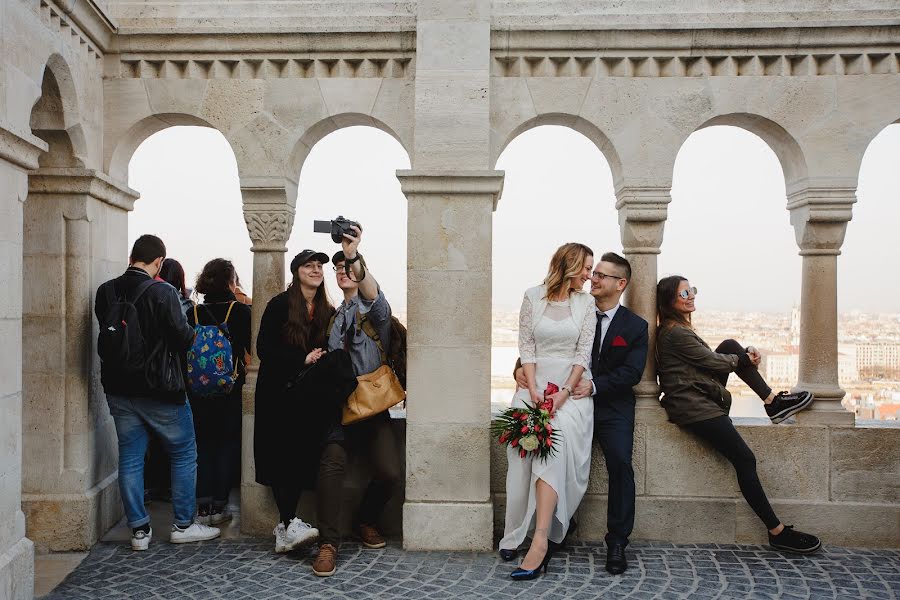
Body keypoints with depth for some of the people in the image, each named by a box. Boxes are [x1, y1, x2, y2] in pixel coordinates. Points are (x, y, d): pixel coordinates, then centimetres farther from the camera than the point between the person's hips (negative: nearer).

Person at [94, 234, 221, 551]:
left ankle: (139, 530, 18)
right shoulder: (162, 293, -17)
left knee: (130, 457, 12)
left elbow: (107, 336, 9)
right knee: (184, 453, 10)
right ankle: (183, 524, 15)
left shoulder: (105, 292, 0)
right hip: (159, 390, -5)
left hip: (119, 388, 5)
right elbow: (183, 337, -16)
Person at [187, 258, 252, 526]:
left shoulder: (193, 313, -1)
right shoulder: (242, 311, -8)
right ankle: (219, 506, 9)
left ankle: (203, 506, 12)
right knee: (229, 444, 8)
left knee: (203, 444, 12)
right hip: (232, 388, -2)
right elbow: (254, 347, -6)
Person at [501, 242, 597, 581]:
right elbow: (526, 347, 1)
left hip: (571, 387, 0)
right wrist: (534, 391, -10)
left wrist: (564, 393, -11)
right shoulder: (533, 297, 4)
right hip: (535, 382, 1)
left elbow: (583, 353, 1)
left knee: (555, 442, -22)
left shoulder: (586, 303, 6)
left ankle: (541, 540, -25)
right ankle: (517, 535, 0)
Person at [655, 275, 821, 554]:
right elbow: (712, 361, -10)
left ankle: (773, 402, 4)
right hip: (694, 408, -10)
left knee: (730, 345, 6)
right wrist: (743, 359, 8)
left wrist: (746, 354, 0)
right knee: (744, 459, -15)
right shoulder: (676, 333, -15)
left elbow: (708, 358, 16)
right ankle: (777, 532, -6)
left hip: (701, 396, 10)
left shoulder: (678, 328, 17)